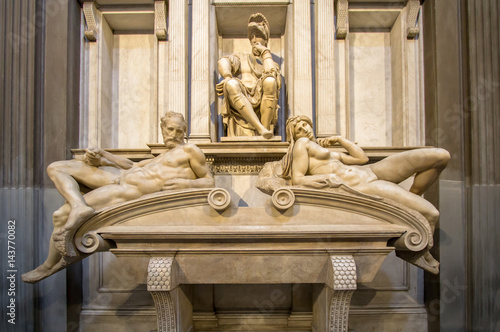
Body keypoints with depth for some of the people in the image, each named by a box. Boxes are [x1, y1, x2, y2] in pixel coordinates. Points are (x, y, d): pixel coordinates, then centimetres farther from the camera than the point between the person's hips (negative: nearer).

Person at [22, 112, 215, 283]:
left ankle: (49, 266, 9)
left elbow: (209, 182, 0)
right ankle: (79, 207, -18)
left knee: (61, 215, -12)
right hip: (117, 177, 10)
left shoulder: (189, 150, 1)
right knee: (55, 168, 7)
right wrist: (101, 157, 14)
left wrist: (185, 183, -19)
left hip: (129, 193, -10)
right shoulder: (163, 157, 25)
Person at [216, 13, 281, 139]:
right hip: (239, 108, 0)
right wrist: (228, 78, -18)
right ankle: (261, 129, -41)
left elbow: (271, 74, -2)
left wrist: (265, 52, 8)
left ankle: (265, 127, -29)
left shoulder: (272, 64, 27)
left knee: (270, 81, -30)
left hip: (261, 107, 0)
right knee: (232, 84, -33)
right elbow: (223, 62, 3)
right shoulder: (241, 57, 29)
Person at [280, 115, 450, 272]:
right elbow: (297, 179, -9)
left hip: (370, 171, 9)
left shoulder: (328, 152, 28)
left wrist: (339, 139, 24)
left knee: (442, 156, 1)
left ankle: (411, 199, 11)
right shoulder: (302, 144, 5)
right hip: (360, 187, -9)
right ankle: (422, 254, 6)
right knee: (431, 214, -22)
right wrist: (326, 178, -23)